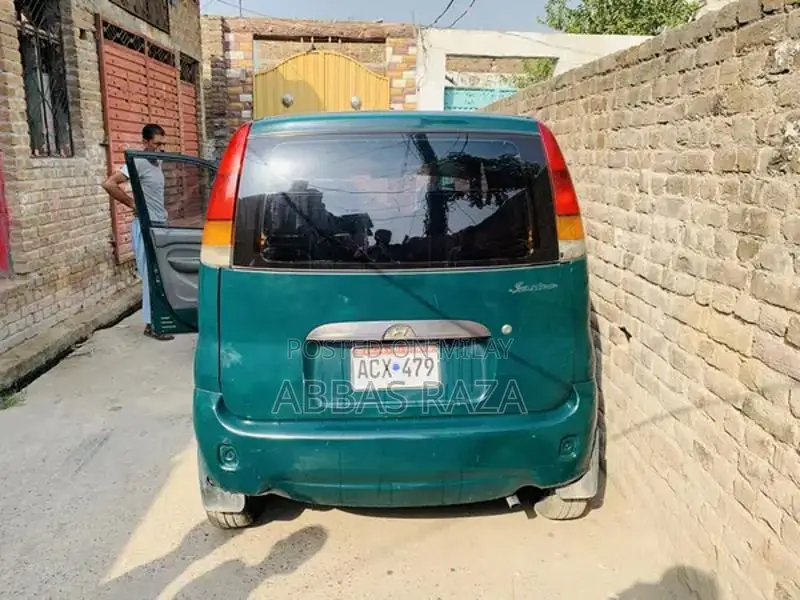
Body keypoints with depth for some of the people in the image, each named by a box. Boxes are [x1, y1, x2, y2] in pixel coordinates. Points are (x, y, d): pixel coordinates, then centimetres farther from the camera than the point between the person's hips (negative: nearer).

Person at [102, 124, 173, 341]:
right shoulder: (139, 162, -14)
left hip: (161, 225, 8)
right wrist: (133, 204, -16)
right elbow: (109, 184, -24)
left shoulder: (157, 162, 11)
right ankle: (151, 324, 1)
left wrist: (160, 211, 11)